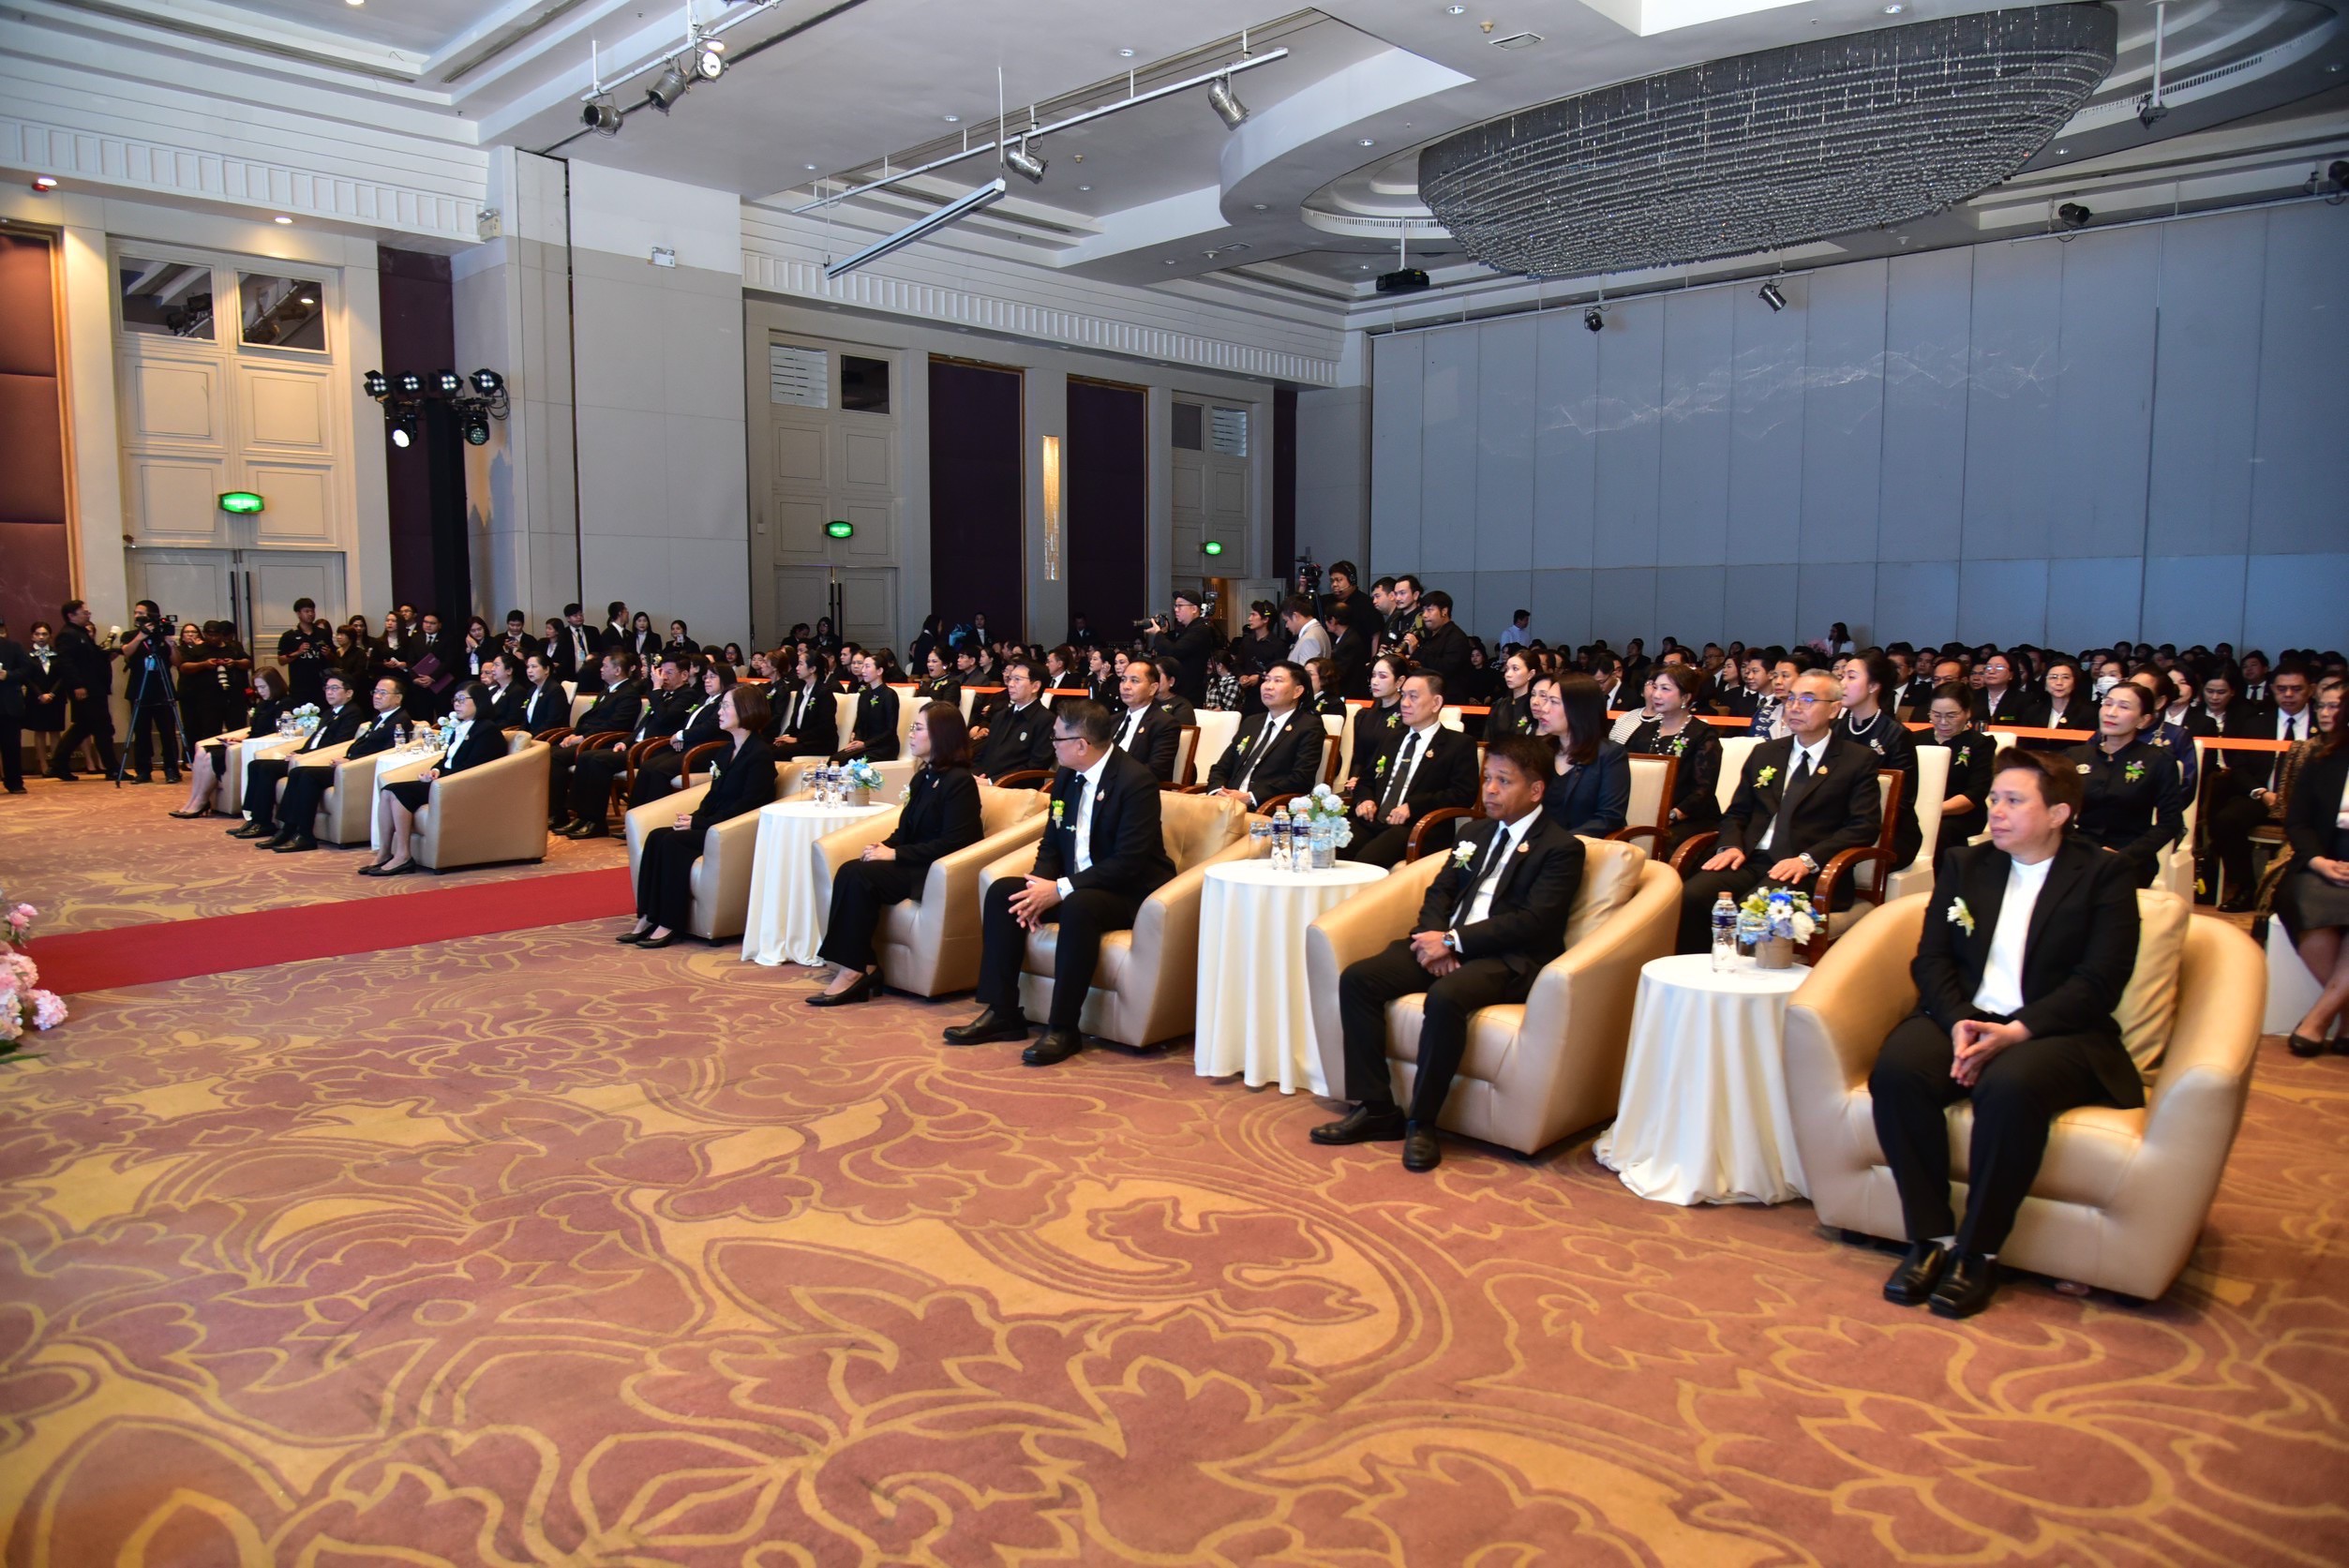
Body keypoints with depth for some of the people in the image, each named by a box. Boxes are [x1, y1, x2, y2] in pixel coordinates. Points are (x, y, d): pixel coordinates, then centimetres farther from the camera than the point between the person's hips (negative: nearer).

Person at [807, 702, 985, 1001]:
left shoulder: (960, 782, -11)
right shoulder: (923, 777, 15)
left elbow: (953, 842, -19)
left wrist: (895, 854, -19)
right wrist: (884, 847, -4)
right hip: (914, 864, 8)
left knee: (859, 876, -24)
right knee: (849, 871, -17)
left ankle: (855, 970, -17)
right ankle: (862, 966, -20)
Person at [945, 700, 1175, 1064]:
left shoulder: (1136, 781, -19)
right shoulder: (1066, 777, 6)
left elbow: (1128, 862, -25)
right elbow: (1051, 845, 11)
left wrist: (1061, 889, -26)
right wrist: (1040, 887, -11)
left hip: (1128, 893, -8)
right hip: (1074, 885, 8)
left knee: (1078, 905, -37)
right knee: (1001, 891, -9)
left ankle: (1063, 1028, -27)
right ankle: (1002, 1013, -6)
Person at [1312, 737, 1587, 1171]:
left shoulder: (1561, 848, -2)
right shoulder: (1474, 834, 22)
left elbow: (1533, 921, -13)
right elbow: (1439, 892, 16)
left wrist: (1454, 940, -18)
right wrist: (1435, 939, -7)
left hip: (1508, 960, -7)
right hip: (1447, 945, 7)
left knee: (1445, 997, -37)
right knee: (1357, 978, -14)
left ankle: (1421, 1122, -21)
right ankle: (1374, 1107, -9)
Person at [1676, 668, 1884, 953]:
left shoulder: (1858, 760, 8)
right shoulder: (1764, 753, 22)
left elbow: (1865, 825, -2)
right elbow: (1736, 813, 23)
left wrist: (1808, 859, -16)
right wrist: (1731, 846, -1)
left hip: (1806, 871, -4)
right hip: (1750, 861, 4)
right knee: (1688, 897, -27)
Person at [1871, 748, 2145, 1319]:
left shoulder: (2103, 875, 4)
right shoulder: (1963, 865, 16)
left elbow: (2100, 981, -7)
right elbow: (1931, 959, 8)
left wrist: (2015, 1031, -20)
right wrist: (1958, 1024, -13)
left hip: (2055, 1031, -3)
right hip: (1962, 1017, 4)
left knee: (2010, 1087, -37)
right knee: (1896, 1069, -29)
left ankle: (1979, 1251, -19)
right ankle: (1931, 1238, -17)